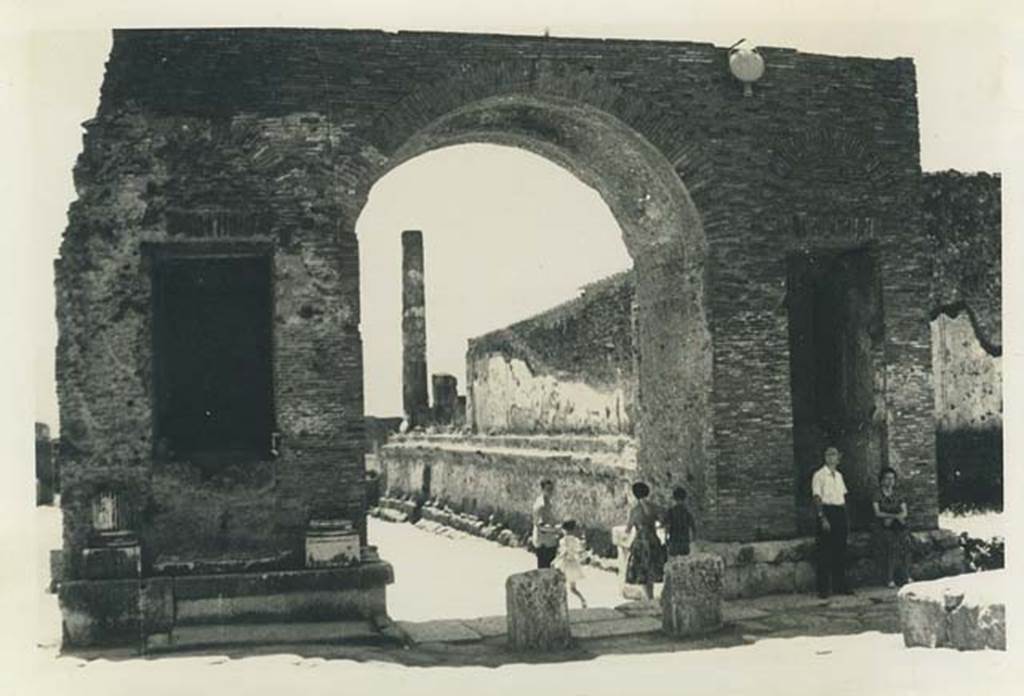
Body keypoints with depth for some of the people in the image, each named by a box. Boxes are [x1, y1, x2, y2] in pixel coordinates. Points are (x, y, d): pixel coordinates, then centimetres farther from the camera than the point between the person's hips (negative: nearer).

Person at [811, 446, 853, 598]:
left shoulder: (839, 475, 15)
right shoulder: (819, 475, -7)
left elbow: (843, 496, 18)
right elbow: (817, 498, -12)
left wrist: (846, 517, 12)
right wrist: (822, 518, -19)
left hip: (840, 513, 7)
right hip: (827, 512, -7)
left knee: (840, 551, 10)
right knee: (825, 552, -4)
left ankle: (840, 585, 19)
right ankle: (823, 588, 0)